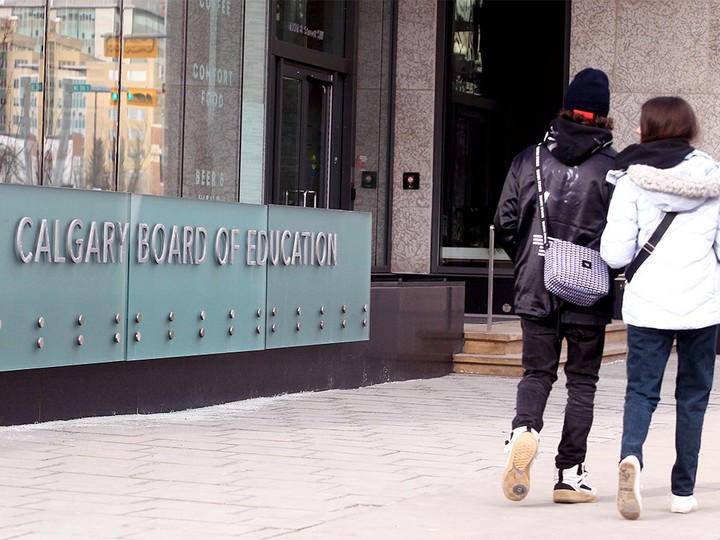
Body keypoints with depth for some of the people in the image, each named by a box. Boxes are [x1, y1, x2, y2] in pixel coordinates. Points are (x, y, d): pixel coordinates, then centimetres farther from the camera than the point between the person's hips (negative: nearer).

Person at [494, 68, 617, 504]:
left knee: (537, 372, 12)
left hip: (536, 289, 2)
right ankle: (570, 475, 7)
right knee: (582, 381, 8)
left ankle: (524, 429, -18)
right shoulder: (614, 167, -6)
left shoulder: (529, 159, 3)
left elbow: (505, 222, 4)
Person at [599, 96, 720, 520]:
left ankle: (631, 456, -23)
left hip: (648, 305, -1)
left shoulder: (632, 179, -4)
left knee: (641, 390, 5)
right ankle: (684, 491, 14)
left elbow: (615, 254, -7)